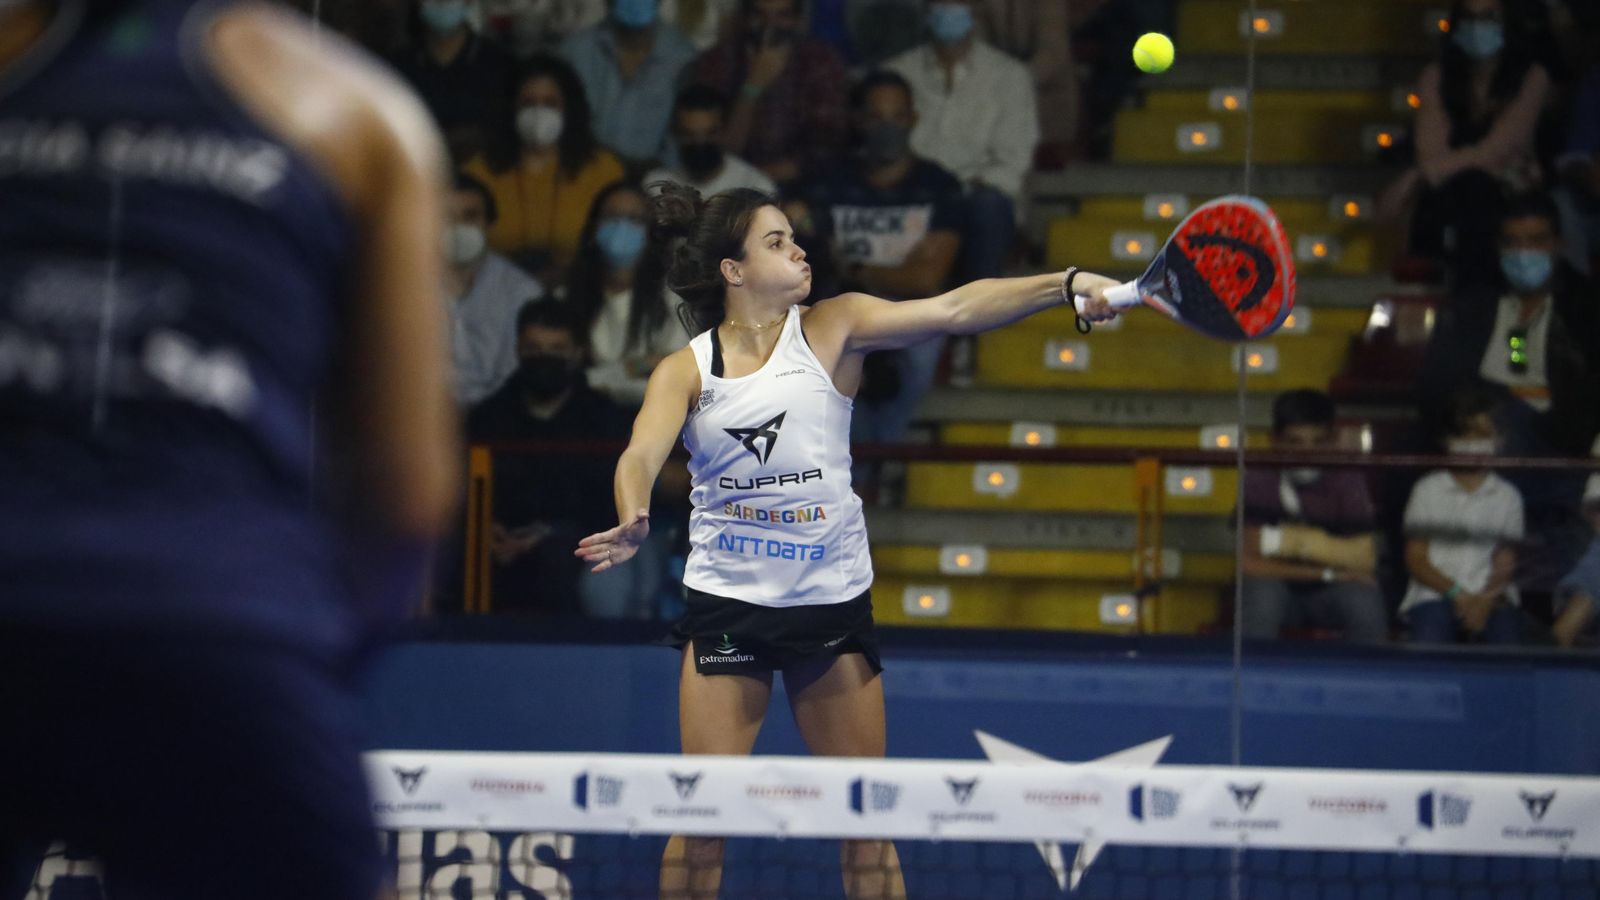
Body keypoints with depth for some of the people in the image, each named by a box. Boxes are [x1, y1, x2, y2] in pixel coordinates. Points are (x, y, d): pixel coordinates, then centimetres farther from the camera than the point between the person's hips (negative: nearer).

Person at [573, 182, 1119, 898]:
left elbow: (953, 309, -9)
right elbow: (641, 455, -15)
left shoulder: (831, 329, 1)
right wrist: (633, 521, -38)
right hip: (727, 600, -1)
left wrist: (1066, 283, -22)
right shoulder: (684, 372, 1)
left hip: (833, 598, 1)